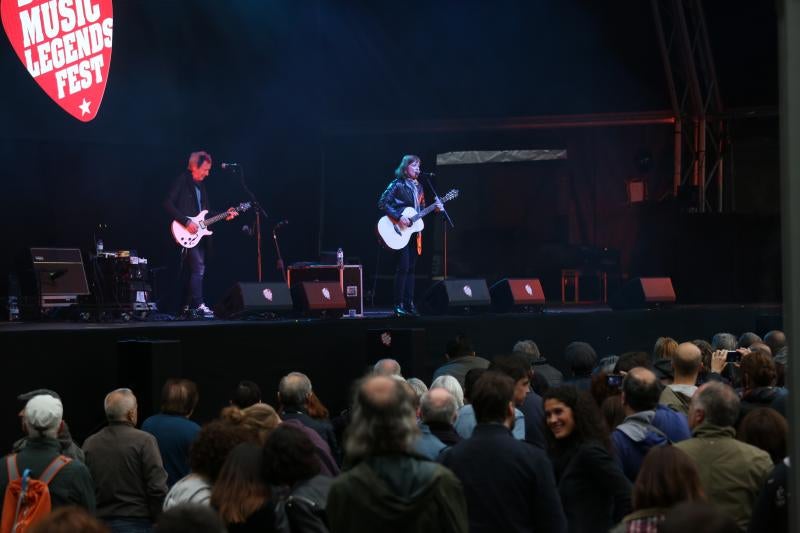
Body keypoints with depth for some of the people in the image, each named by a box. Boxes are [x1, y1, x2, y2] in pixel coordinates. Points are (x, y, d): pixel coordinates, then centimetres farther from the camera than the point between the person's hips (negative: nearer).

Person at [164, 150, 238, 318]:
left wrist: (224, 216, 9)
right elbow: (168, 204, -16)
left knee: (196, 269, 9)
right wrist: (186, 222, -21)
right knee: (198, 267, -17)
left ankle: (188, 306, 14)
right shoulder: (182, 182, -7)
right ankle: (198, 305, -20)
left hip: (199, 234, 9)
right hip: (186, 234, -9)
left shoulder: (200, 185, 18)